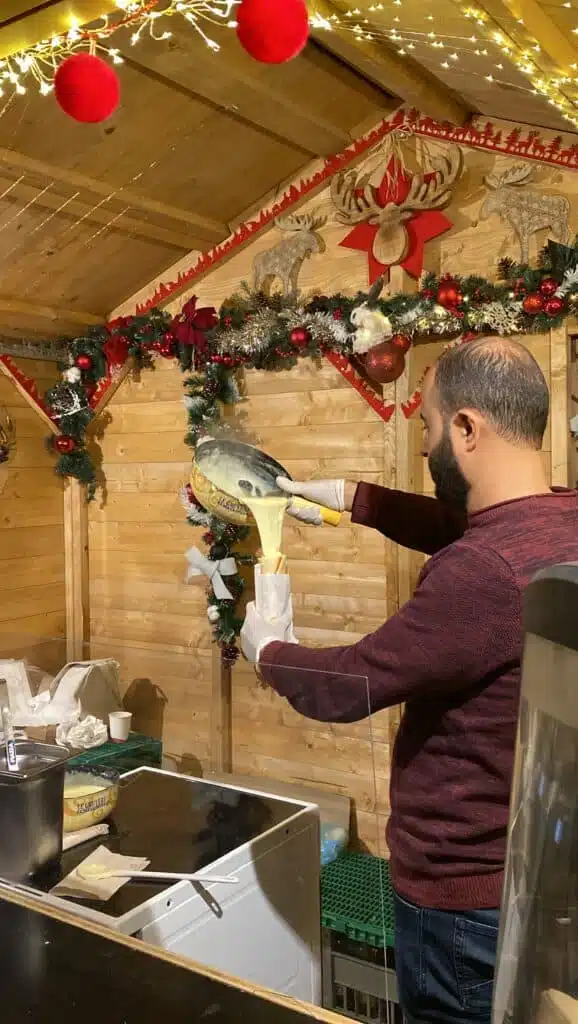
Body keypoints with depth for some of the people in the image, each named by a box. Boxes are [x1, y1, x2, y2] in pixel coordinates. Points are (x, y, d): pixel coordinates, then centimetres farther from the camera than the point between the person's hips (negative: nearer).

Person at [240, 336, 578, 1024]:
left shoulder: (487, 571, -34)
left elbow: (348, 687, -24)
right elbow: (461, 529, 16)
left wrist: (267, 651, -4)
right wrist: (352, 498, 15)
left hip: (466, 893, -8)